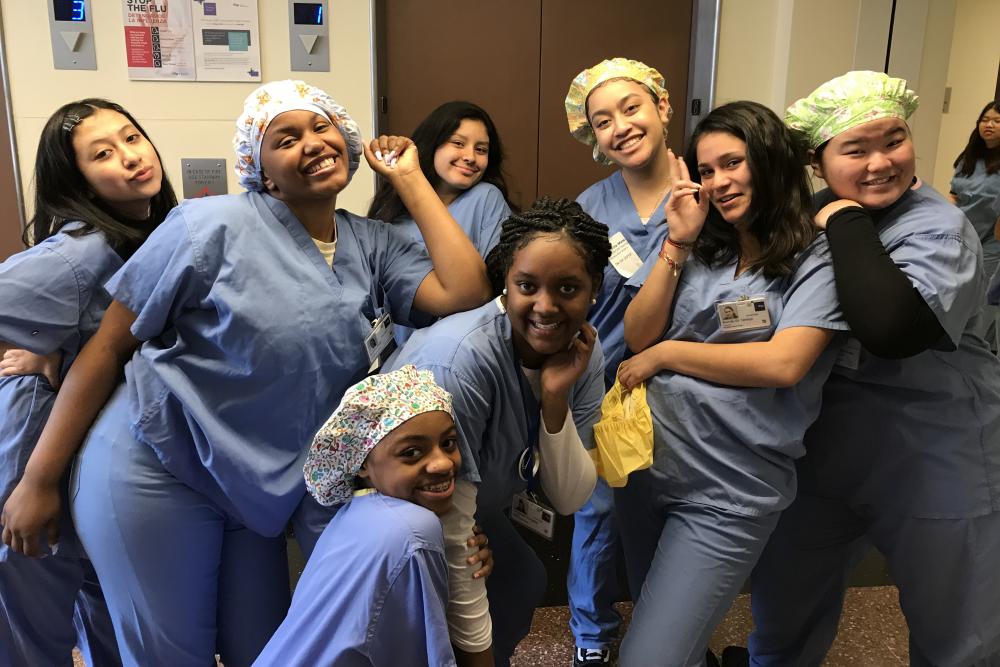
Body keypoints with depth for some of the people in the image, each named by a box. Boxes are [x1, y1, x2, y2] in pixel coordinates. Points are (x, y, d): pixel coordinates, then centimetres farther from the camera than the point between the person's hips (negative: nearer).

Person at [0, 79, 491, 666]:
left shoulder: (374, 245, 0)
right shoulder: (214, 226, -14)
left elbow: (465, 292, -15)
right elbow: (107, 347, -10)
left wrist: (410, 179, -8)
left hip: (261, 490, 5)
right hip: (156, 473, -4)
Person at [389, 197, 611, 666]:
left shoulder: (582, 354, -13)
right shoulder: (460, 359, -33)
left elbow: (568, 499, -13)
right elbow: (448, 534, -28)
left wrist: (554, 399, -29)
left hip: (479, 515, 6)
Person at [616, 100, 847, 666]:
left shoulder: (816, 259, -7)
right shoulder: (698, 247, 7)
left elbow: (784, 364, -20)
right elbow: (637, 336, -1)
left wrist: (665, 352, -12)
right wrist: (678, 243, -9)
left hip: (729, 494, -5)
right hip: (646, 464, 6)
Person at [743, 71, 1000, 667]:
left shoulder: (938, 230, -18)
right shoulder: (808, 218, 1)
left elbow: (890, 328, -38)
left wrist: (847, 224, -26)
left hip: (937, 475, -4)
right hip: (820, 465, 5)